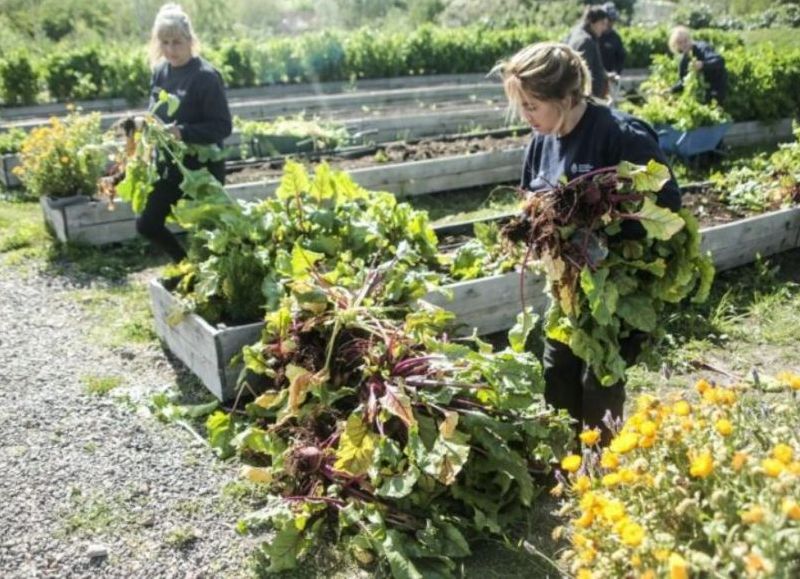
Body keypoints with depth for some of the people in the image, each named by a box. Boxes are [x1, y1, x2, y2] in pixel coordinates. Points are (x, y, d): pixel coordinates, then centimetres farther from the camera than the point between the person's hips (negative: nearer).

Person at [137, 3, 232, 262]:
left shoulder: (206, 76, -17)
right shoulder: (160, 72, 4)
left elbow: (223, 126, -19)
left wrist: (183, 132, -30)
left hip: (202, 168, -7)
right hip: (169, 166, 8)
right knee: (147, 225, 13)